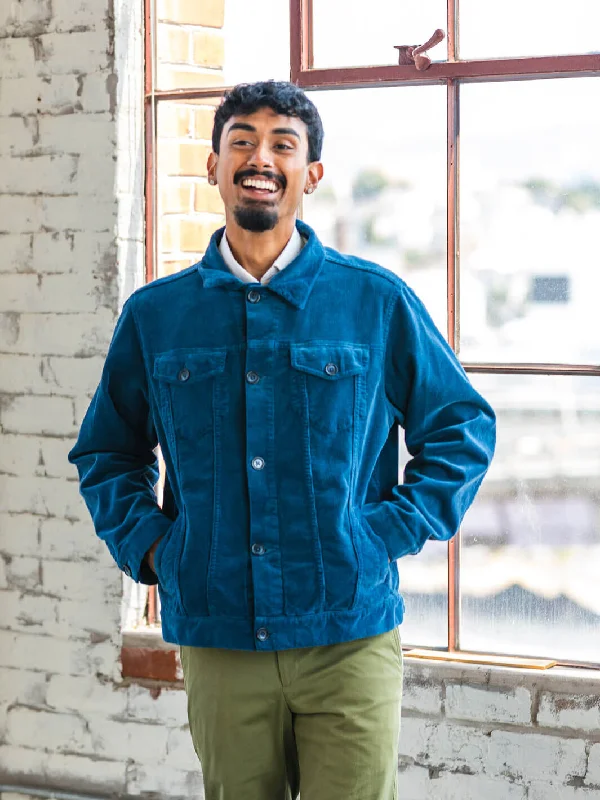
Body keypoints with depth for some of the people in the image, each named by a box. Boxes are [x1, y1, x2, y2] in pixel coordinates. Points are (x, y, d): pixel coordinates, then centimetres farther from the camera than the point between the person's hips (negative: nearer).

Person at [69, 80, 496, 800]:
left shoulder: (377, 301, 2)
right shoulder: (155, 315, 7)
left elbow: (464, 428, 10)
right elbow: (105, 451, 20)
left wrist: (394, 530, -1)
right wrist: (145, 544, 5)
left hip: (349, 638, -2)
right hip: (217, 641, 2)